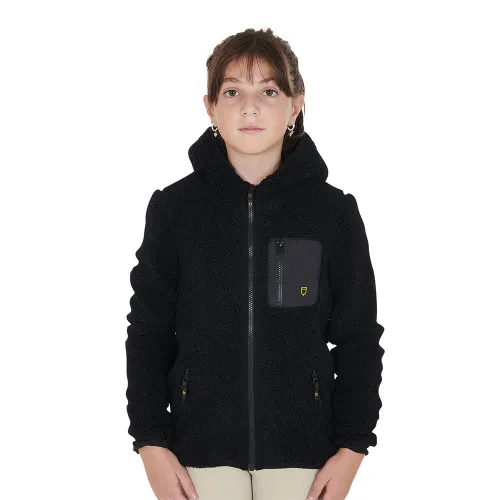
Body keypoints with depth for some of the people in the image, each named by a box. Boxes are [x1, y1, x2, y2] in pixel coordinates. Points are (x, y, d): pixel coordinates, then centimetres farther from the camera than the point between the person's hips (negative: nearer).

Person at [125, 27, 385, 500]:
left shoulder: (334, 212, -2)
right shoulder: (173, 208, -1)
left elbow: (359, 339, 3)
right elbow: (149, 333, 3)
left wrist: (352, 447, -2)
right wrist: (151, 443, -2)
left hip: (302, 446, 0)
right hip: (202, 447, 0)